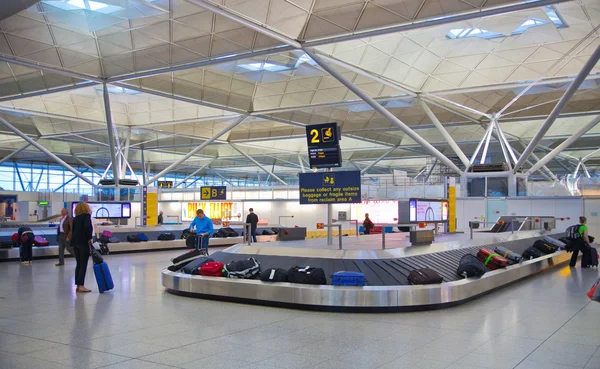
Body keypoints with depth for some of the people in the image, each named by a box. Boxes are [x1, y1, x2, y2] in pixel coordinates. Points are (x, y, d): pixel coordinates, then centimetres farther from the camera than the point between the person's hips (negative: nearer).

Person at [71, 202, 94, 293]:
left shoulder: (75, 218, 15)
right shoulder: (87, 216, -5)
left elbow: (73, 230, 15)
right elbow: (87, 226, -22)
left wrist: (73, 241, 16)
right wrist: (90, 238, -15)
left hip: (75, 242, 7)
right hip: (83, 242, -7)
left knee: (78, 264, 11)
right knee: (83, 265, -5)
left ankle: (78, 285, 11)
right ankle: (81, 286, -8)